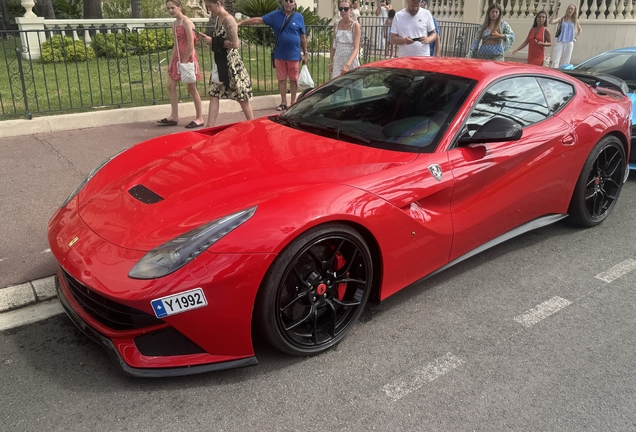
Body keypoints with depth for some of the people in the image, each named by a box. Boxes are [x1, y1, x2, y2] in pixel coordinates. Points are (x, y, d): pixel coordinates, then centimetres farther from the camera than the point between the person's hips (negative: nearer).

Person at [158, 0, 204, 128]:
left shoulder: (186, 22, -13)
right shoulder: (175, 24, 12)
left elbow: (190, 44, -18)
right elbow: (176, 45, 15)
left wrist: (184, 62, -17)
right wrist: (171, 62, 9)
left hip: (188, 58, -9)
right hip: (178, 58, 9)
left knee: (191, 89, -2)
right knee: (171, 86, 7)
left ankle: (199, 118, 9)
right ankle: (174, 117, 14)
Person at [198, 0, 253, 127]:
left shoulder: (228, 19, -15)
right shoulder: (217, 18, 11)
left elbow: (234, 44, -20)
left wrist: (213, 41, -16)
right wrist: (208, 39, 3)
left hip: (231, 62, -9)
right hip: (220, 61, 9)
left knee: (241, 96, 2)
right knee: (214, 94, 4)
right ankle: (210, 126, 6)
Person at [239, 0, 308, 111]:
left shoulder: (299, 17, 0)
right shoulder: (275, 15, 2)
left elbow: (303, 37, 3)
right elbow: (258, 20, -1)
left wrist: (305, 54, 2)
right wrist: (241, 22, -8)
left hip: (294, 55, -1)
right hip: (279, 55, 1)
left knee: (293, 80, 5)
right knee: (281, 79, 7)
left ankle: (293, 103, 15)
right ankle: (283, 102, 17)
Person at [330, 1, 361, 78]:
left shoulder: (355, 25, -9)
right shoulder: (336, 24, 5)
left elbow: (356, 48, -16)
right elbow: (334, 45, 13)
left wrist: (348, 64, -29)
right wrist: (331, 62, 10)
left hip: (351, 61, -4)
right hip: (338, 61, 4)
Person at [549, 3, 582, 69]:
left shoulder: (575, 21, 11)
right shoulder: (562, 19, 3)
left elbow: (580, 30, 26)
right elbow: (551, 22, -14)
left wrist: (575, 37, 14)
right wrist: (555, 13, -22)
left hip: (569, 43, 3)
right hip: (560, 42, -3)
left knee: (565, 62, 5)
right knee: (556, 61, -12)